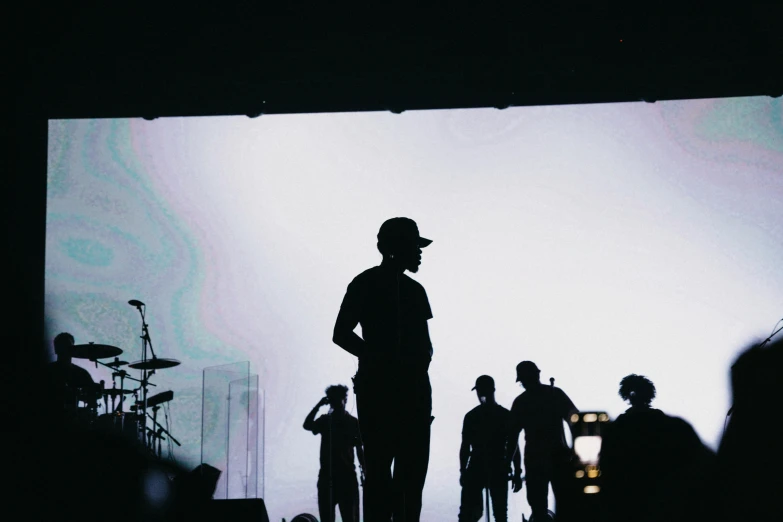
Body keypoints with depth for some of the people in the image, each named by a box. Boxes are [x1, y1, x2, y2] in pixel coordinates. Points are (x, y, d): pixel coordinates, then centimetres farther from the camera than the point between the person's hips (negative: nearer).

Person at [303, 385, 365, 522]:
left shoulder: (352, 422, 5)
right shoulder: (325, 420, 11)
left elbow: (359, 449, 4)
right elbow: (307, 425, -8)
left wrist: (364, 472, -5)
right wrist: (319, 405, -12)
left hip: (347, 476, -3)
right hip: (326, 475, 3)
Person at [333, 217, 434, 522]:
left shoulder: (414, 290, 18)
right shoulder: (366, 284, 1)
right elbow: (341, 333, -3)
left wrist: (421, 361, -1)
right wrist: (381, 359, -11)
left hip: (413, 388, 6)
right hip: (378, 386, -6)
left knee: (413, 469, 0)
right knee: (379, 468, -10)